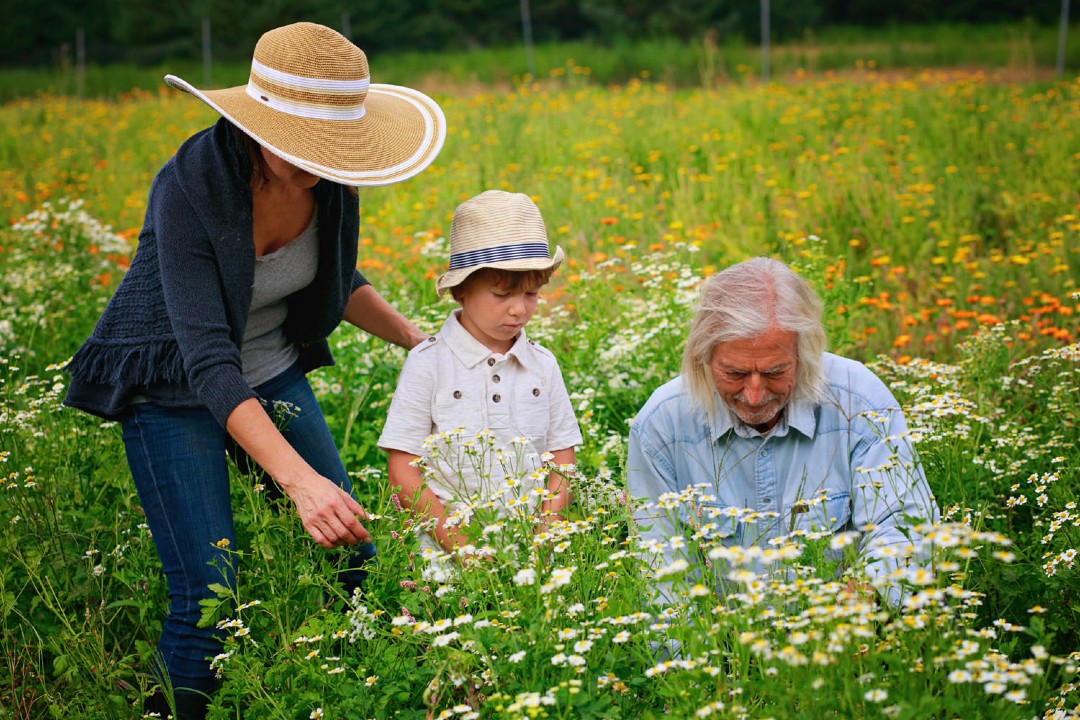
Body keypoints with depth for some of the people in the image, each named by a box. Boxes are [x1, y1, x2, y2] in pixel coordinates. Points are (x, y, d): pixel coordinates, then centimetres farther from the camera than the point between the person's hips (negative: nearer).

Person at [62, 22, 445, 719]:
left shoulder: (330, 177, -14)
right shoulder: (191, 188, -32)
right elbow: (208, 361, -36)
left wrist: (413, 338, -6)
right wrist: (300, 478, -45)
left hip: (275, 374, 6)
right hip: (175, 391, -5)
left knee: (352, 564, 4)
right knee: (210, 602, -14)